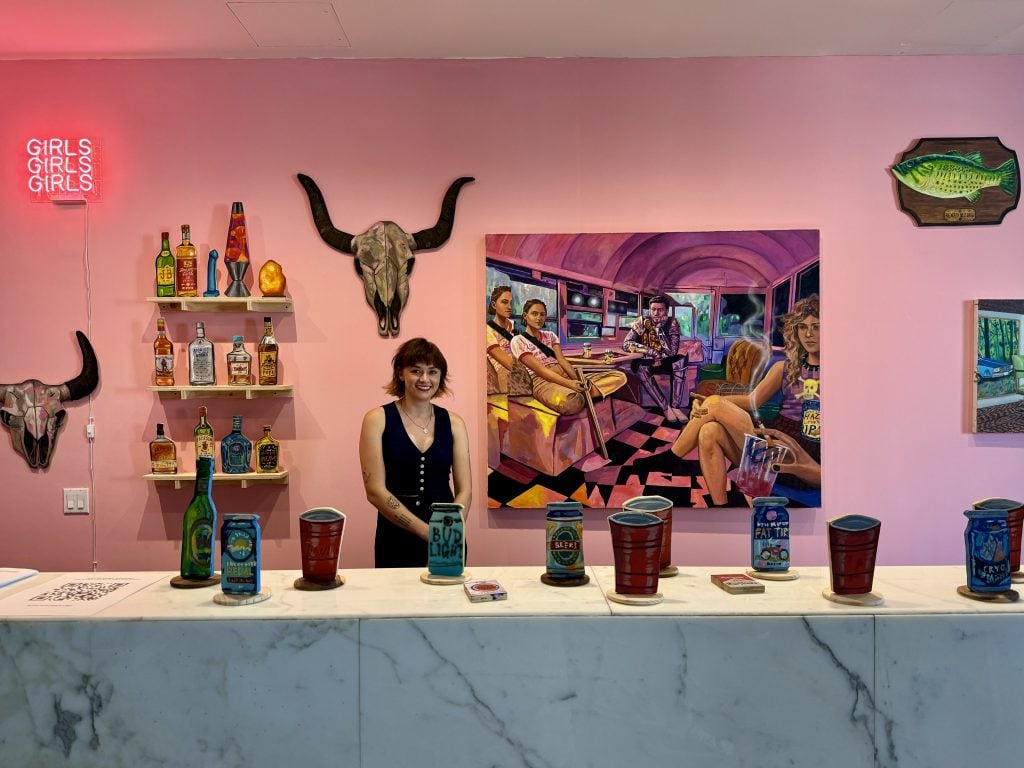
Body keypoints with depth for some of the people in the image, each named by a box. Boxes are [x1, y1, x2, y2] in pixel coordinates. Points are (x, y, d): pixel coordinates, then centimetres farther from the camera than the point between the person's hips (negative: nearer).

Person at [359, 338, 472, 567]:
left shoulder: (453, 423, 4)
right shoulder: (378, 419, -4)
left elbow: (464, 490, 1)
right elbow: (375, 490, -10)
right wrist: (427, 531, -15)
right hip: (397, 542, -2)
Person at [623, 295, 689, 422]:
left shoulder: (672, 323, -12)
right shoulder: (642, 322, -12)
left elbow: (672, 352, -24)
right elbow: (626, 344, -22)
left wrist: (660, 328, -31)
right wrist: (652, 352, -30)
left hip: (665, 361, 1)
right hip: (646, 361, -1)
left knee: (681, 360, -29)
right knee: (640, 368, -35)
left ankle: (676, 406, -30)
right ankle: (665, 407, -28)